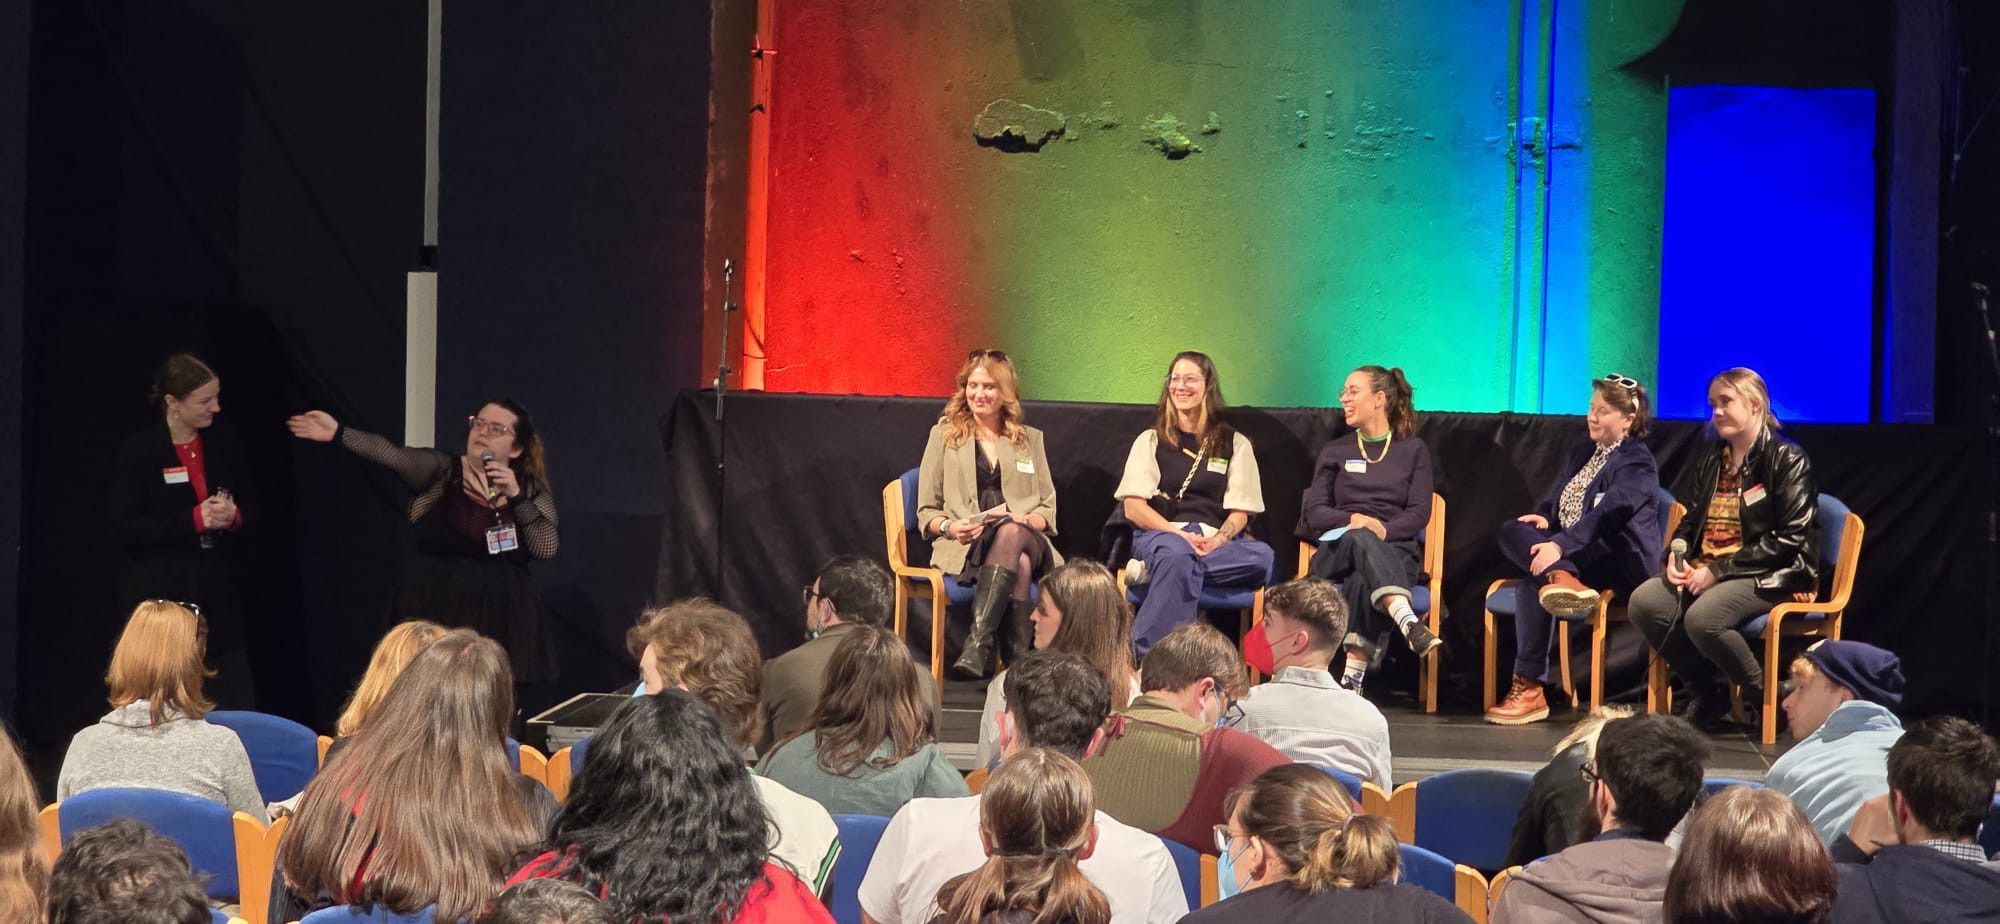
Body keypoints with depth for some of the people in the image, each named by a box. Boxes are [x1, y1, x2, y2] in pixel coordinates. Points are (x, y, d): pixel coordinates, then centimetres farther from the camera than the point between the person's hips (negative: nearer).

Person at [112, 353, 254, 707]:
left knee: (240, 708, 1)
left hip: (218, 594, 4)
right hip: (160, 597, -4)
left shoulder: (223, 443, 5)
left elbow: (250, 510, 15)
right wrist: (195, 519, -18)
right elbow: (126, 528, -11)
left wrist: (233, 517, -10)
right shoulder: (138, 451, -7)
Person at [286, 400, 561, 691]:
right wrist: (339, 433, -31)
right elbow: (394, 456, -16)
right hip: (435, 610, -2)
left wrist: (516, 497, -12)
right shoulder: (442, 470, 0)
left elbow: (547, 548, -4)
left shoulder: (531, 491, 7)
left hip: (500, 619, 2)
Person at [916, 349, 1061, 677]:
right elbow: (926, 511, 13)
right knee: (1019, 565, -38)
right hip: (963, 546, -1)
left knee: (1010, 534, -40)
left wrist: (1026, 520, -7)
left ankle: (978, 643, -51)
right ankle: (1018, 661, -46)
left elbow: (1049, 509, 17)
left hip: (1026, 537, 1)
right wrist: (948, 526, -10)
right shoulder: (944, 434, 17)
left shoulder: (1030, 439, 22)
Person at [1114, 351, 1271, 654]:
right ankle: (1145, 658, -44)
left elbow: (1239, 513, 9)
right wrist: (1179, 533, -12)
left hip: (1215, 540, 2)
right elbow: (1133, 507, 5)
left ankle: (1151, 569, -32)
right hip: (1160, 534, -2)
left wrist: (1217, 540, -14)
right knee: (1176, 555, -40)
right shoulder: (1151, 441, 17)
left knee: (1262, 556, -33)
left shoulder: (1236, 444, 18)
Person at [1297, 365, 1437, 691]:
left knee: (1365, 580, -39)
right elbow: (1314, 513, 7)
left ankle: (1353, 678, -54)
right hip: (1338, 549, 0)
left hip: (1394, 549, 0)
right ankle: (1410, 625, -64)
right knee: (1361, 540, -39)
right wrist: (1353, 521, -14)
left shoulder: (1413, 450, 16)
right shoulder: (1334, 452, 20)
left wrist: (1385, 529, -17)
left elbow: (1419, 513, 3)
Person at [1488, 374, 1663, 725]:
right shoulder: (1582, 454, 22)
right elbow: (1553, 501, 19)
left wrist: (1561, 545, -33)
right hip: (1569, 553, 8)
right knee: (1512, 531, -22)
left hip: (1622, 563, -8)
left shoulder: (1637, 462, -5)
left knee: (1534, 581, -31)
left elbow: (1608, 513, -20)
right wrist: (1542, 516, -7)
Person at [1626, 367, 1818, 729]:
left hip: (1771, 577, -7)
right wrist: (1676, 556, -3)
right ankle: (1704, 694, -3)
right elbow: (1690, 522, 23)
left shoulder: (1787, 459, -5)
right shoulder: (1710, 462, 18)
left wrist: (1718, 571, -17)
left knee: (1702, 617, -34)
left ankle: (1766, 695, -10)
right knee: (1643, 602, -20)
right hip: (1705, 571, 7)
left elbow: (1789, 539, -13)